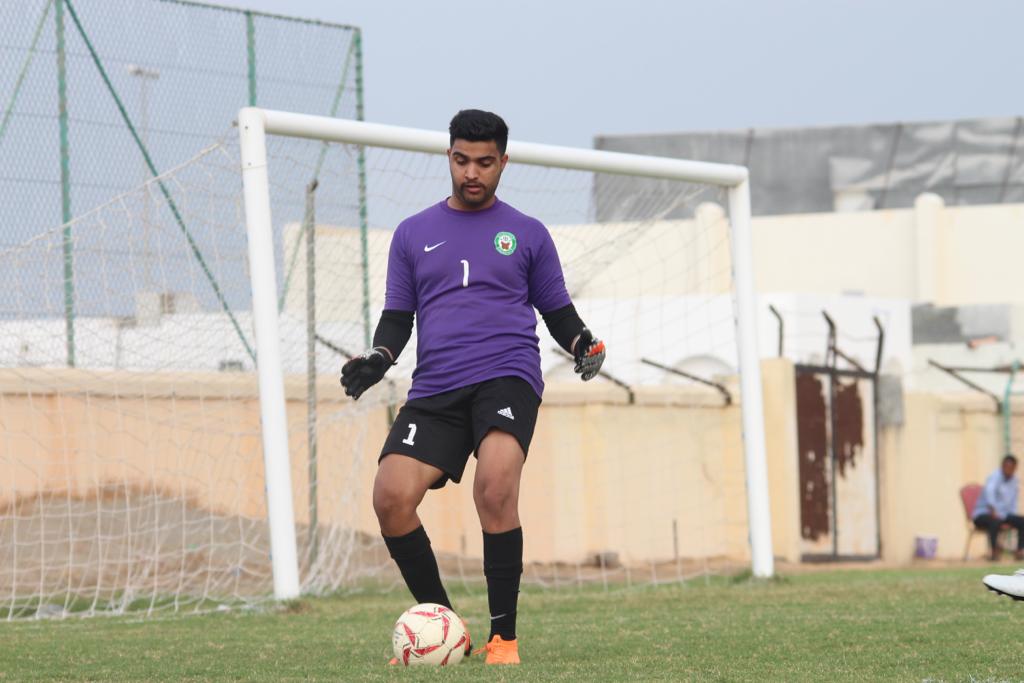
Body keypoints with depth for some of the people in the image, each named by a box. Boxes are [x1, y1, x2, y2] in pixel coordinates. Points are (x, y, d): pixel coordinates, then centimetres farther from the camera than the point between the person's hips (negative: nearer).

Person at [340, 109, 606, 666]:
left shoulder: (527, 234, 13)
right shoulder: (413, 234, 17)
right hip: (435, 390, 3)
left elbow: (558, 311, 16)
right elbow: (398, 317, 18)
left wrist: (581, 343, -5)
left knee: (495, 485, -29)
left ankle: (503, 636, -18)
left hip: (507, 377, -3)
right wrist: (377, 359, -1)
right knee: (391, 496, -19)